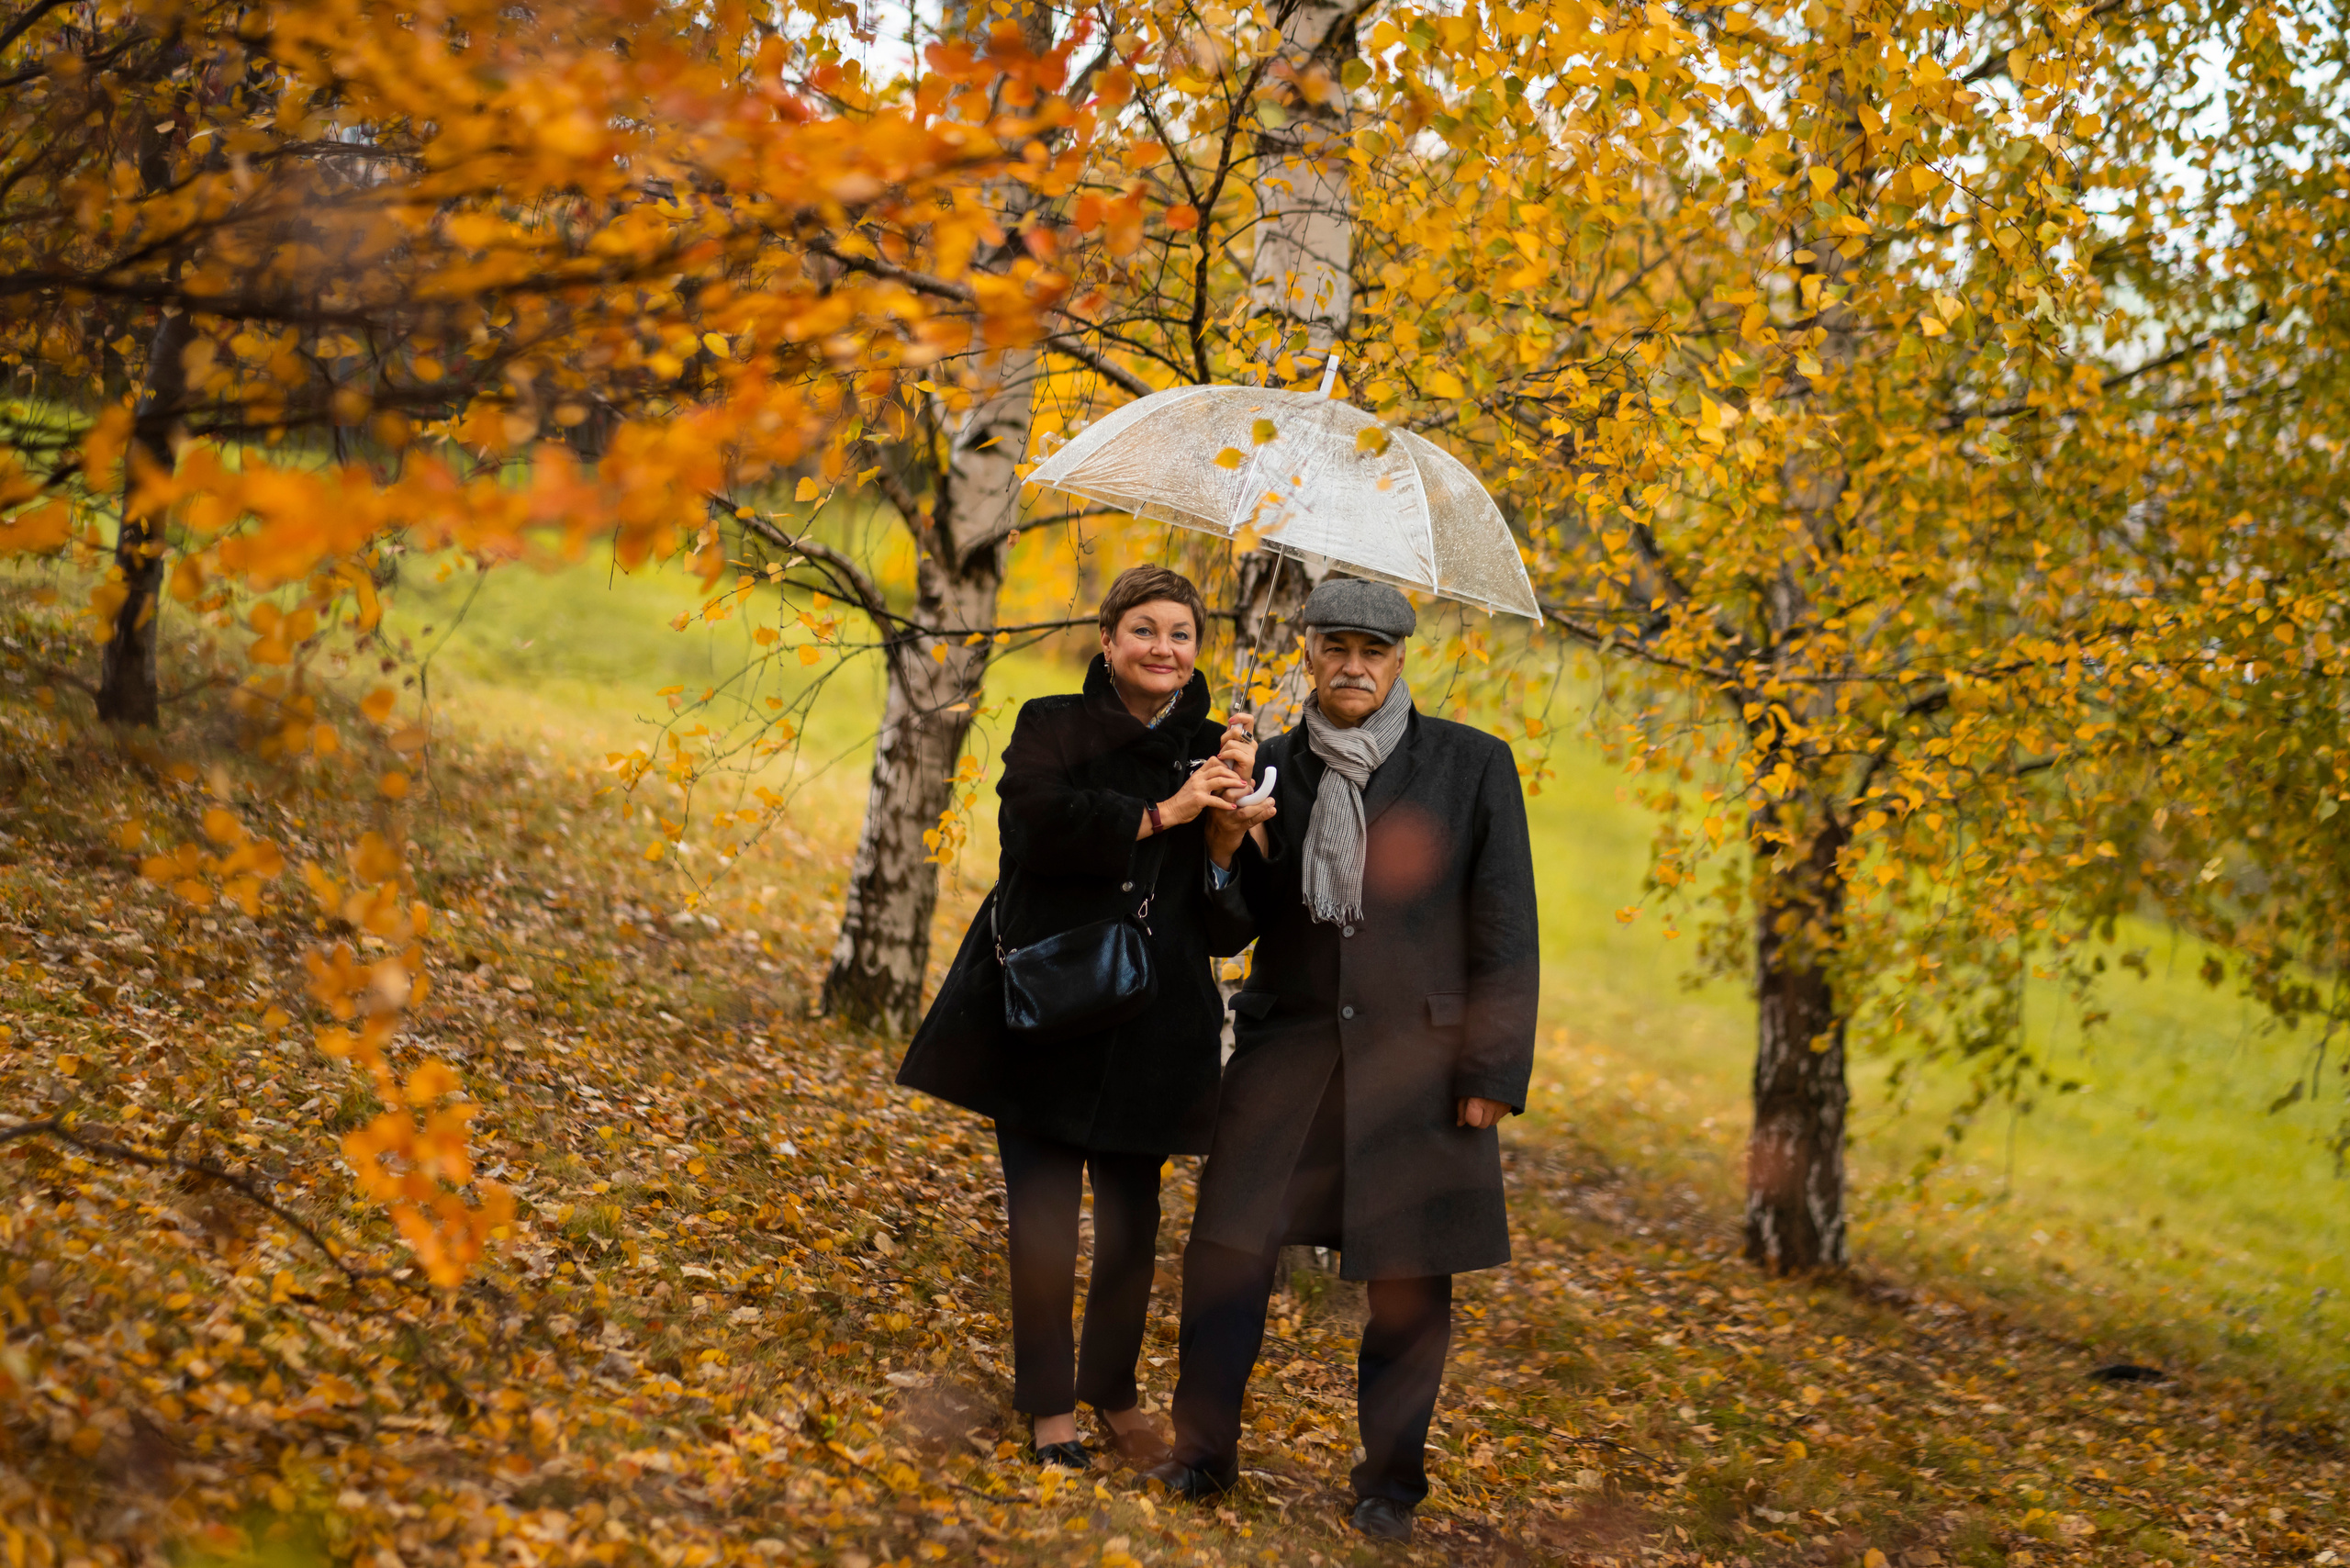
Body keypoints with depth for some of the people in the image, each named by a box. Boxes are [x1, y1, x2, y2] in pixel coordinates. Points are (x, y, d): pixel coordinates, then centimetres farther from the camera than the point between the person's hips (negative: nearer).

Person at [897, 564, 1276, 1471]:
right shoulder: (1052, 727, 3)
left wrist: (1232, 828, -14)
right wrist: (1160, 814, -18)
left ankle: (1114, 1392, 24)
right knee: (1043, 1214, 0)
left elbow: (1230, 932, 2)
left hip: (1150, 1025, 2)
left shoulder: (1213, 752, 7)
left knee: (1132, 1221, 4)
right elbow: (1038, 819, -20)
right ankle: (1049, 1404, 13)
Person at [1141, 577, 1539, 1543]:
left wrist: (1494, 1069, -6)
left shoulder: (1473, 767, 1)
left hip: (1418, 1055, -2)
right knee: (1227, 1246, -3)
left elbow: (1505, 930, 0)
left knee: (1408, 1280, 3)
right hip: (1289, 1044, 2)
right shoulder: (1273, 766, 9)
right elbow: (1238, 919, 9)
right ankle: (1204, 1454, 11)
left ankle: (1390, 1482, 16)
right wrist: (1225, 839, -11)